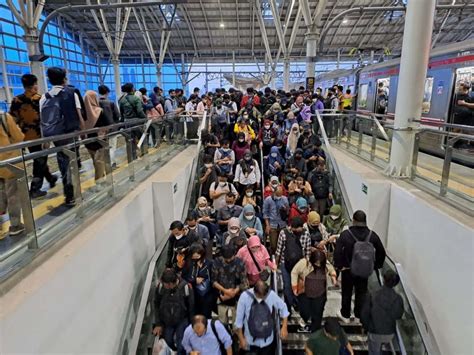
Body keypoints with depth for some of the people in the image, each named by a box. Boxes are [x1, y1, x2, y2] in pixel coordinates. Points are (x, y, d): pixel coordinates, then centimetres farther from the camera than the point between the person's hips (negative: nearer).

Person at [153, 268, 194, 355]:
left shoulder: (185, 287, -24)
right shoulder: (160, 287, -18)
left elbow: (191, 307, -11)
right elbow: (157, 305, -2)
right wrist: (158, 324, 0)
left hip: (182, 321, -2)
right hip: (166, 321, 2)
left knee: (181, 346, -4)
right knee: (167, 343, 11)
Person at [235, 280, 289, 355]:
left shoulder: (271, 295, -18)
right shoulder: (245, 297, -22)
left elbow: (283, 308, -1)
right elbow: (239, 320, -11)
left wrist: (284, 327, -7)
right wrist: (241, 339, -6)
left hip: (267, 341, 1)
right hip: (251, 341, -1)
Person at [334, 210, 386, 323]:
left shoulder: (345, 234, -18)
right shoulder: (372, 235, -9)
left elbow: (337, 251, -20)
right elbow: (381, 252, -3)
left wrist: (339, 265, -7)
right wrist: (376, 266, 8)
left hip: (347, 270, -2)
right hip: (364, 271, 2)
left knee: (346, 293, 16)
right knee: (361, 293, 20)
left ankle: (345, 315, 31)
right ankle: (360, 315, 33)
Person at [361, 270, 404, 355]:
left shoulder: (373, 296, -23)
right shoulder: (398, 298, -17)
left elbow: (364, 314, -14)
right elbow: (398, 316, 0)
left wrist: (366, 326, 5)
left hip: (375, 332, -2)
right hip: (390, 333, 2)